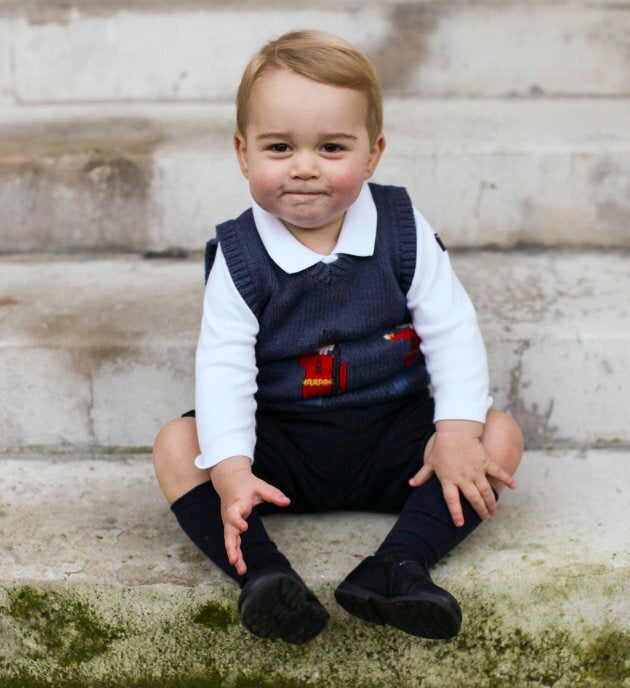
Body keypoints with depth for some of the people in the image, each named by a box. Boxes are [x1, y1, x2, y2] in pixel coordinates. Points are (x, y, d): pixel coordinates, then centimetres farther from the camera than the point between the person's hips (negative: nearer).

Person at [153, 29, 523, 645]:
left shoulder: (403, 231, -6)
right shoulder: (238, 255, -9)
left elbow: (451, 330, -6)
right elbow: (223, 366, -16)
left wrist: (458, 430, -19)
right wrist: (229, 468, -30)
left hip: (392, 437, 1)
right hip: (282, 446, -1)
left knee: (500, 436, -19)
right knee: (176, 445, -22)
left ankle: (399, 565, -32)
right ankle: (263, 574, -35)